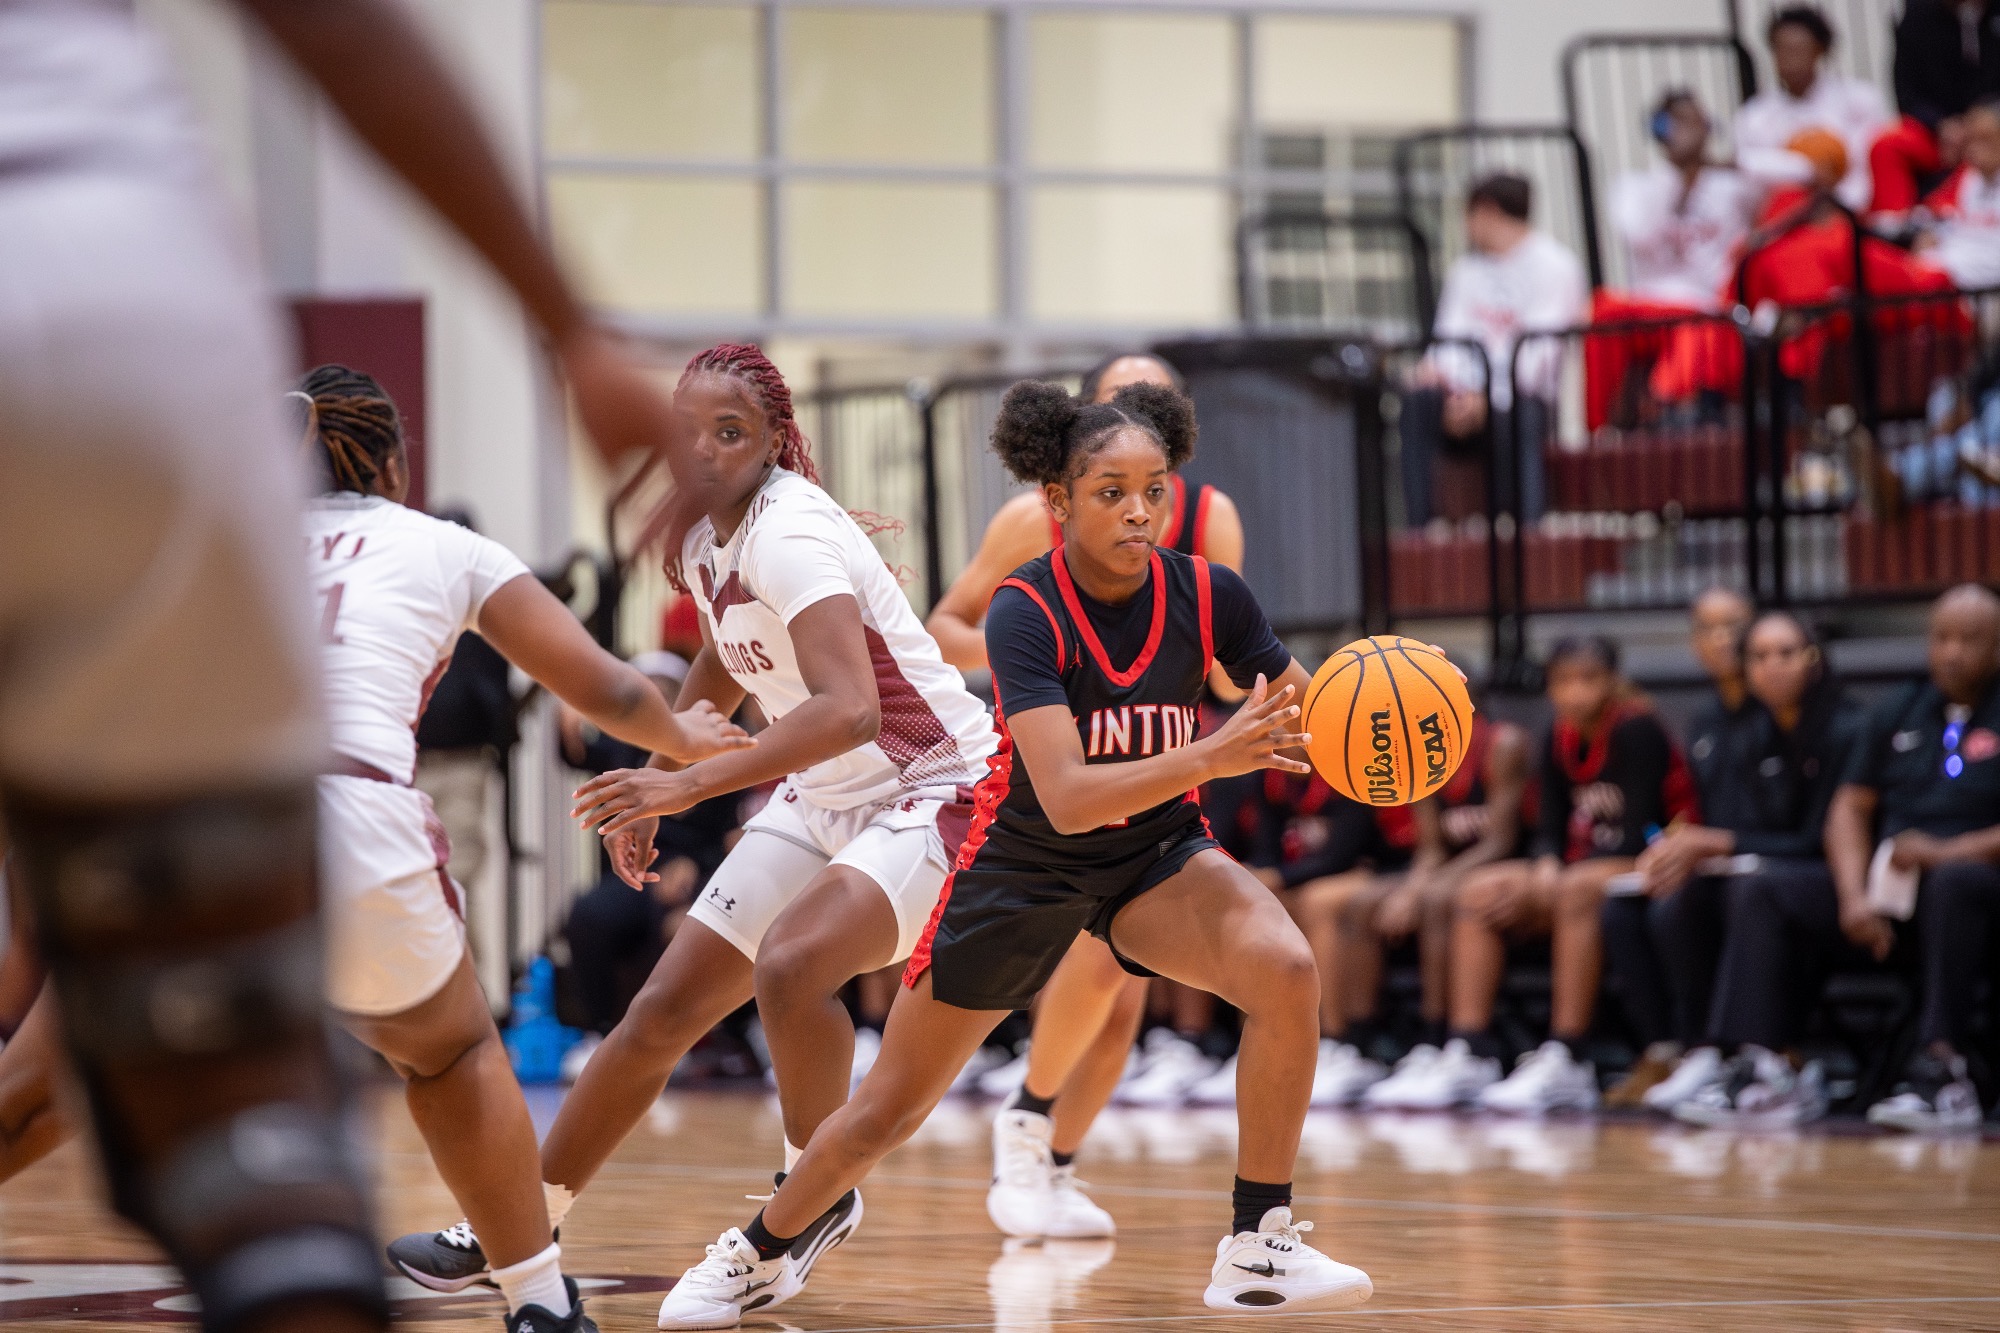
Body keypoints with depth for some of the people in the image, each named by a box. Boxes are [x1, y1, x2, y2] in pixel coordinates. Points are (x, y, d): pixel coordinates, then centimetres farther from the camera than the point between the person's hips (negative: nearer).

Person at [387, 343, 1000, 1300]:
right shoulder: (700, 529, 2)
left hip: (932, 791, -9)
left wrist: (689, 782, -41)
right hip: (822, 796, 9)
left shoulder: (790, 533, -26)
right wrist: (653, 783, 20)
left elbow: (850, 709, -40)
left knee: (790, 963, -34)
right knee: (665, 1009, 7)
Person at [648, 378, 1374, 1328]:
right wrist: (1211, 757, -50)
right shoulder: (1026, 612, -27)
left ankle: (1256, 1248, -17)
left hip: (1158, 856, 2)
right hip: (1025, 861, -2)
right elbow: (1065, 798, -38)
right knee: (889, 1110, 8)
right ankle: (759, 1256, 37)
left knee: (1284, 969, -29)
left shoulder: (1207, 597, -17)